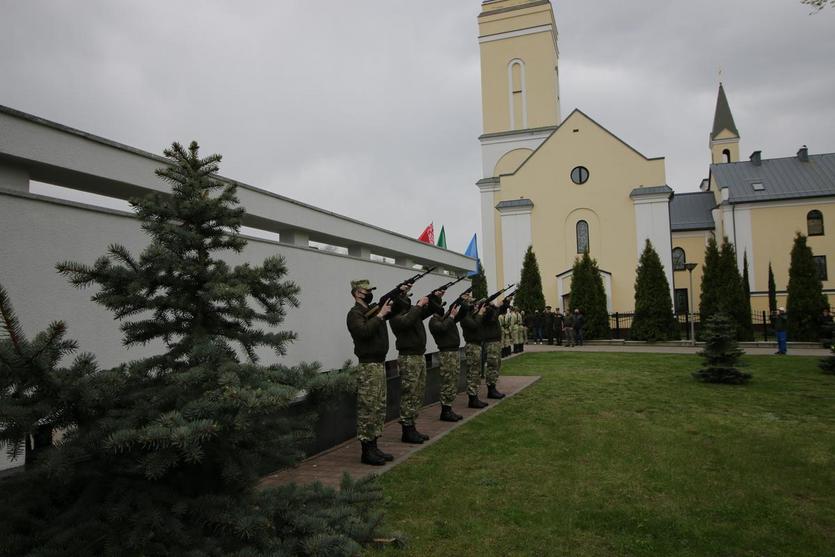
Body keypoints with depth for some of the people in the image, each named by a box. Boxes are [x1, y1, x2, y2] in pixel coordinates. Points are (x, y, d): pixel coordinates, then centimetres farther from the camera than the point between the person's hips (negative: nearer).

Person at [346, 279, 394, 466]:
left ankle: (374, 446, 20)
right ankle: (366, 451, 1)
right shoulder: (355, 313, -9)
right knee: (367, 409, -5)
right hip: (368, 366, -9)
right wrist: (380, 315, -21)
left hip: (380, 364, 9)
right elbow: (364, 331, -28)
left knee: (380, 408, 12)